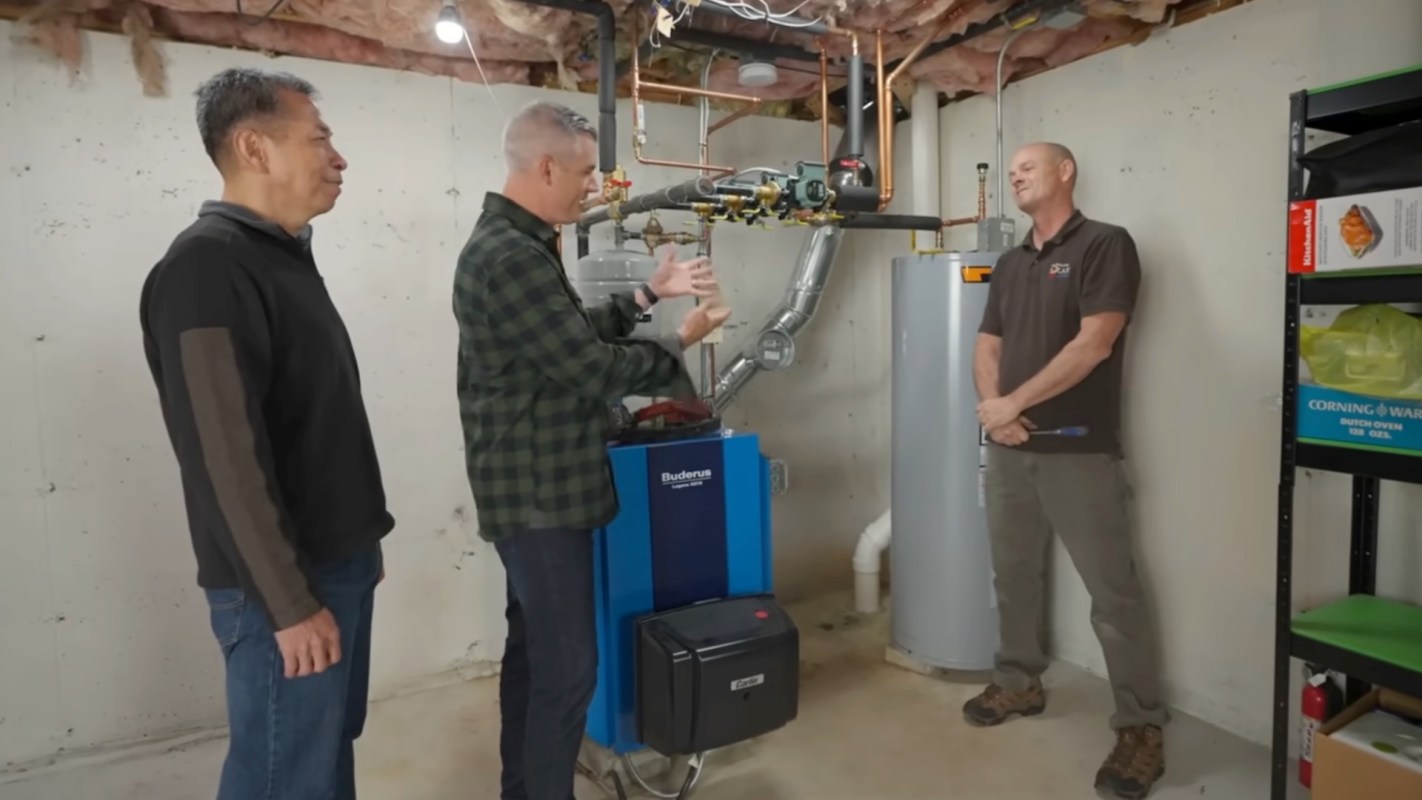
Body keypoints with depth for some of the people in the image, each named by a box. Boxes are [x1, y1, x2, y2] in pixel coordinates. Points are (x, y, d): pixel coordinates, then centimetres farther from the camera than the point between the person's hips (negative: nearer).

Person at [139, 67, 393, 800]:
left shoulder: (285, 257, 13)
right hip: (286, 585, -9)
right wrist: (290, 603, -20)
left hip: (336, 563, 9)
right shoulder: (207, 266, -16)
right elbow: (225, 457, -23)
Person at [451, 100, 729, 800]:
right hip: (540, 493, -11)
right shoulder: (512, 259, -22)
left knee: (533, 648, 20)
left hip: (535, 486, 11)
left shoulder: (510, 243, 12)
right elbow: (596, 370, -21)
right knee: (566, 664, -1)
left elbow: (576, 334, 17)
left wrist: (650, 293, 12)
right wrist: (681, 342, -7)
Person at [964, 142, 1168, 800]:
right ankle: (1019, 682, 32)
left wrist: (1013, 402, -14)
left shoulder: (1105, 245, -5)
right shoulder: (1009, 264, 16)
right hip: (1009, 449, 7)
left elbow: (1093, 344, -16)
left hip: (1080, 451, -7)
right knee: (1013, 575, 15)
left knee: (1113, 592, -1)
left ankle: (1141, 725, 11)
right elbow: (987, 347, 12)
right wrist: (992, 409, -7)